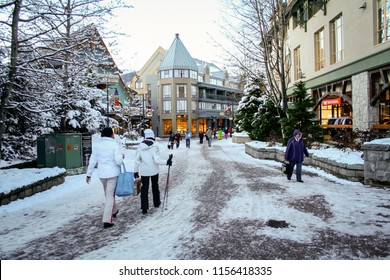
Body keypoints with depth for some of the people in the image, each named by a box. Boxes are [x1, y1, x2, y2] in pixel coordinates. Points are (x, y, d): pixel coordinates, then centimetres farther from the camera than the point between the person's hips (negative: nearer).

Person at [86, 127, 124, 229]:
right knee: (110, 195, 1)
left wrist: (89, 174, 10)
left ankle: (113, 211, 42)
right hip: (113, 173, -5)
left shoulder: (96, 145, 1)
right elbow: (118, 161, -20)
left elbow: (92, 160, 4)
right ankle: (107, 220, -3)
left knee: (108, 194, 23)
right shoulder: (115, 145, -14)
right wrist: (122, 157, 2)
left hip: (102, 173, 5)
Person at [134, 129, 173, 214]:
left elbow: (137, 160, -1)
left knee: (144, 188, 8)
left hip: (144, 171, 1)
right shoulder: (155, 146, -12)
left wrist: (136, 171, 6)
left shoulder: (140, 146, -4)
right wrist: (166, 162, -16)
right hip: (154, 170, -1)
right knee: (155, 186, 20)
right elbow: (157, 160, -20)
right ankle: (156, 203, 36)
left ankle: (144, 208, 4)